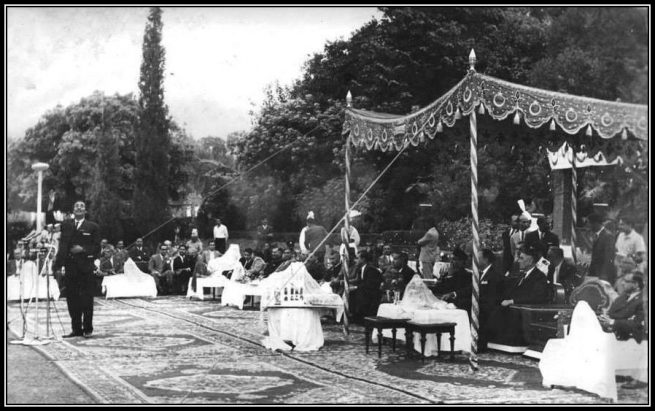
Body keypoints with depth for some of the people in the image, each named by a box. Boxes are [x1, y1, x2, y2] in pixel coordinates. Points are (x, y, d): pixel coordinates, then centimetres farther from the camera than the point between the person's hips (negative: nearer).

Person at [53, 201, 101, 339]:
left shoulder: (93, 227, 6)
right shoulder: (66, 226, 13)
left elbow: (97, 248, 2)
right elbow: (62, 247, 8)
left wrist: (83, 249, -14)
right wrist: (58, 265, -1)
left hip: (86, 268, -3)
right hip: (70, 268, 3)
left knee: (87, 300, 0)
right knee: (72, 300, 3)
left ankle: (88, 329, 10)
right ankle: (76, 329, 11)